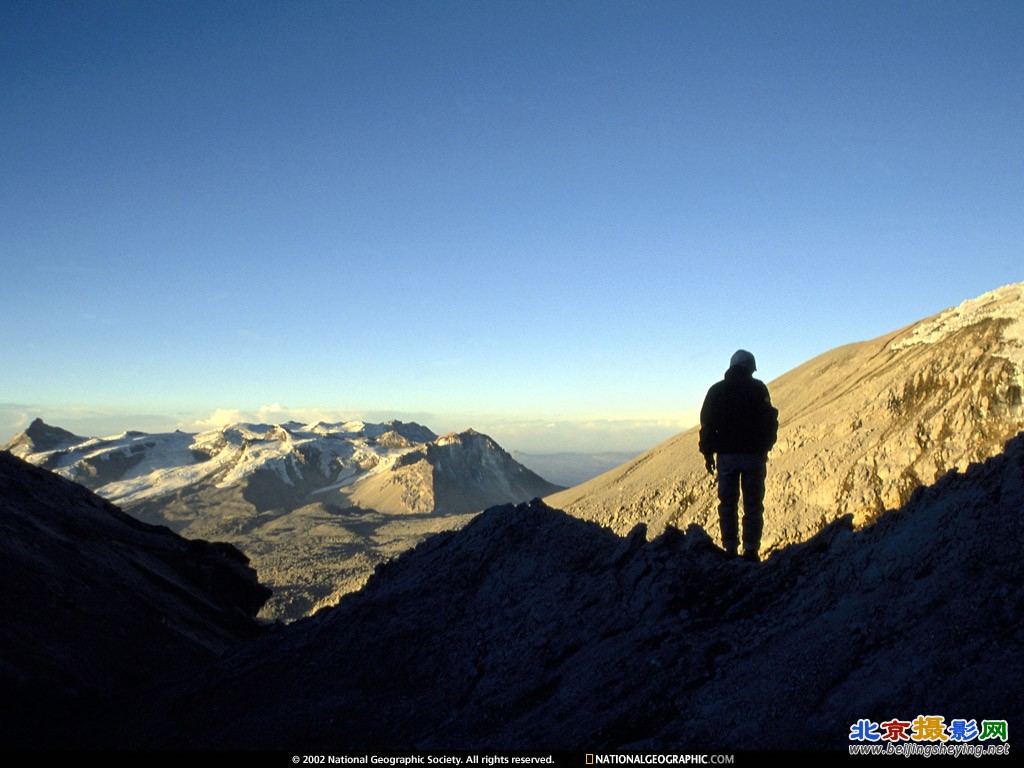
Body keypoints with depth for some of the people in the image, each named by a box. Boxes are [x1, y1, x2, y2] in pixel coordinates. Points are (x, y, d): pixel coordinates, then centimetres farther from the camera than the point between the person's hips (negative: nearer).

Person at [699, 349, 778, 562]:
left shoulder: (716, 390, 5)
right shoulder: (758, 388, -2)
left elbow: (707, 423, 5)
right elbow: (769, 420, -2)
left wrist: (708, 453, 11)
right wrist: (765, 446, 11)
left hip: (726, 456, 2)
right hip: (754, 455, -2)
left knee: (727, 505, 7)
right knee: (752, 505, 3)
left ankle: (730, 549, 6)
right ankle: (751, 549, 1)